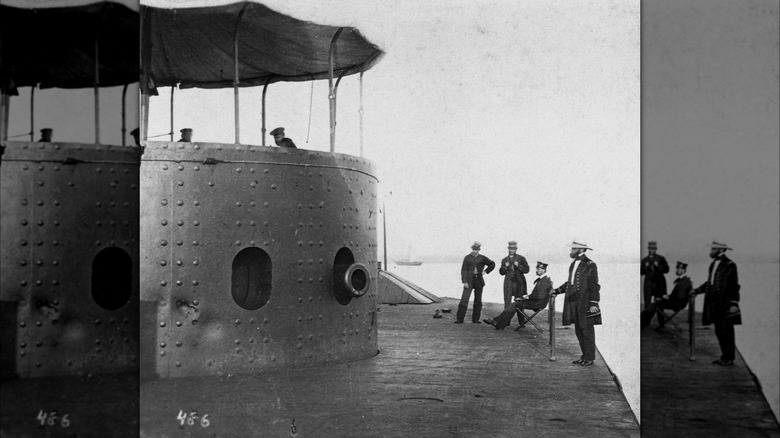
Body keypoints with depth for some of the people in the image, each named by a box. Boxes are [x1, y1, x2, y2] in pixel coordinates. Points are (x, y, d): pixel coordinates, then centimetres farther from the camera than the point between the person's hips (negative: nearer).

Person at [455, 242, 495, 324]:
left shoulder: (482, 258, 7)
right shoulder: (467, 258, 2)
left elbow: (492, 264, 20)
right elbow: (463, 270, -2)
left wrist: (486, 271, 8)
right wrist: (464, 282, -11)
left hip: (479, 281, 3)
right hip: (469, 281, -3)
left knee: (478, 301, 6)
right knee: (464, 299, -11)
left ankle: (475, 319, 14)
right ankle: (459, 318, -9)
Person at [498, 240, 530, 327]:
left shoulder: (521, 258, 6)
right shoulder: (504, 260, 14)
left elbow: (526, 270, -2)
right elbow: (501, 272, 11)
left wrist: (518, 266, -16)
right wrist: (505, 267, -8)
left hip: (519, 283, -2)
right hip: (508, 283, 2)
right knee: (507, 302, -6)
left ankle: (521, 322, 5)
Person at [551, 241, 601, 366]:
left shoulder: (590, 265, -10)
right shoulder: (574, 264, 14)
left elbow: (594, 286, -12)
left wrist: (594, 303, -17)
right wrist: (557, 291, 18)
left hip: (585, 303, -8)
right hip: (574, 302, 8)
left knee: (587, 330, -2)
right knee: (579, 331, 12)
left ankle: (590, 358, 7)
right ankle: (585, 356, 21)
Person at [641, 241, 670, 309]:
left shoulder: (661, 258, 7)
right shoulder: (644, 260, 12)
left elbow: (666, 269, 2)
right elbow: (641, 273, 12)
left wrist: (658, 266, -11)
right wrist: (645, 267, -6)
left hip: (659, 283, -1)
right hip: (648, 283, 1)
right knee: (647, 301, -7)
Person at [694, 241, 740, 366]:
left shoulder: (730, 265, -10)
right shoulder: (713, 264, 13)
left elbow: (735, 286, -11)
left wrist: (734, 304, -15)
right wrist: (697, 290, 13)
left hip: (725, 304, -8)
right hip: (715, 303, 8)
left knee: (726, 331, -3)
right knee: (719, 331, 11)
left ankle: (729, 358, 5)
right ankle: (724, 356, 20)